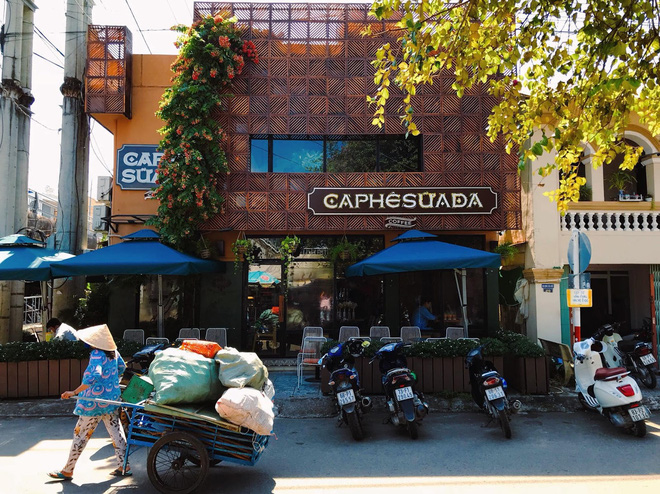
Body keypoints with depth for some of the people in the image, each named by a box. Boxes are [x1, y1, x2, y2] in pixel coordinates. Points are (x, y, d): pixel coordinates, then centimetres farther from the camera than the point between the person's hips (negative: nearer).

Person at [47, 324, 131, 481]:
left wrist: (74, 392, -31)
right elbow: (121, 367, 20)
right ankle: (123, 466, 15)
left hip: (95, 402, -8)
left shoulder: (97, 355, -21)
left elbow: (94, 376, -35)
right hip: (112, 399, 8)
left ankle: (67, 471, 19)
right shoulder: (113, 352, 3)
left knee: (80, 434, 6)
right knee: (116, 432, 11)